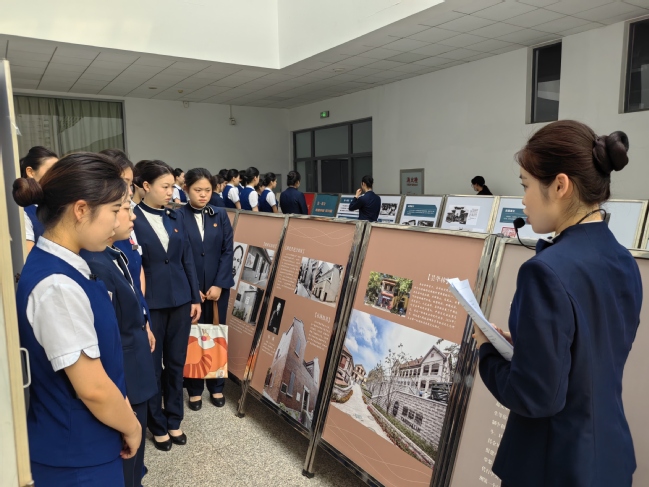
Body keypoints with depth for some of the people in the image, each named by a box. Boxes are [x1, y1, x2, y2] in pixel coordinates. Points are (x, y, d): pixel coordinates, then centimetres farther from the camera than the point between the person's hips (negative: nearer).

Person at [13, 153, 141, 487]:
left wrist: (124, 412, 11)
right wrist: (131, 427, -8)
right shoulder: (57, 286, -29)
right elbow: (92, 388, -25)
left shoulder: (63, 266, 0)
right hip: (77, 454, -8)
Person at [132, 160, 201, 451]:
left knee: (176, 362, 14)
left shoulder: (176, 218, 6)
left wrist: (195, 297, 6)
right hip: (150, 303, -4)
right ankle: (158, 425, 27)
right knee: (152, 365, 10)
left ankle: (174, 420, 31)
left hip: (180, 300, 5)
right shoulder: (132, 219, -9)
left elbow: (188, 260, 9)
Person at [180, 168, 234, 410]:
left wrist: (219, 284, -8)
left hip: (218, 287, 2)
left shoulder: (220, 215, 3)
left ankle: (216, 386, 25)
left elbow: (228, 251, 1)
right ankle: (194, 389, 22)